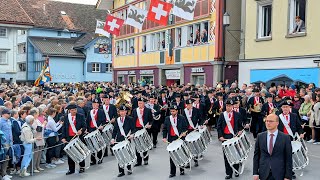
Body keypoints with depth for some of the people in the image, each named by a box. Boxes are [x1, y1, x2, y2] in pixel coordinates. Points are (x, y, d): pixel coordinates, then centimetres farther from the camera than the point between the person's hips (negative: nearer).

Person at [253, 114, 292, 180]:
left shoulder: (285, 138, -3)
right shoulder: (260, 136, 4)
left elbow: (288, 158, -3)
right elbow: (256, 155, 5)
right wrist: (255, 173, 0)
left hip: (279, 174, -2)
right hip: (264, 174, 2)